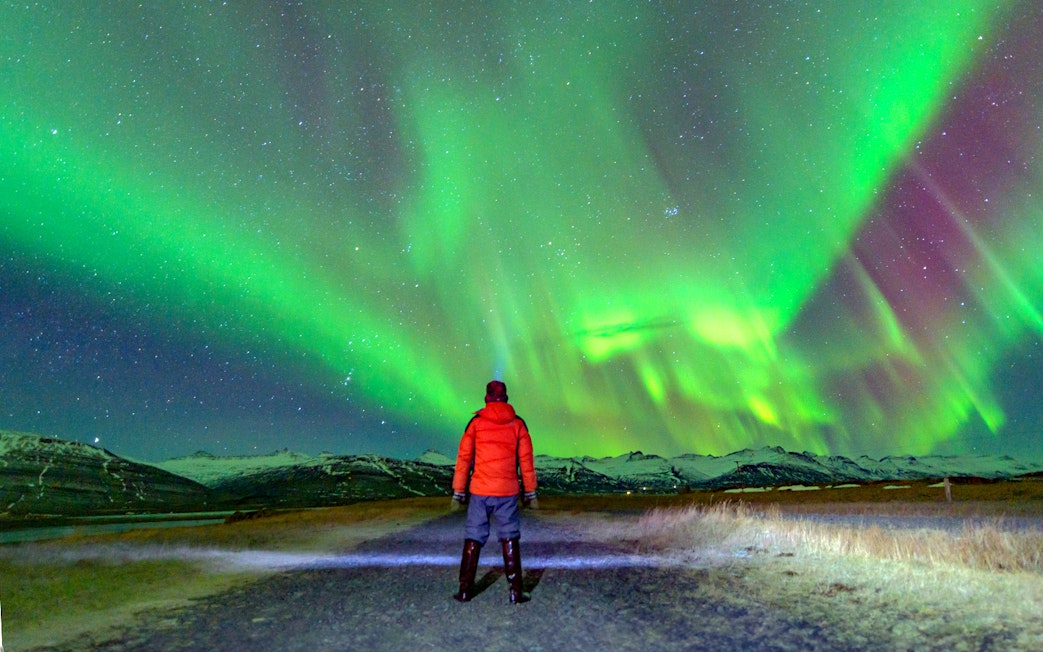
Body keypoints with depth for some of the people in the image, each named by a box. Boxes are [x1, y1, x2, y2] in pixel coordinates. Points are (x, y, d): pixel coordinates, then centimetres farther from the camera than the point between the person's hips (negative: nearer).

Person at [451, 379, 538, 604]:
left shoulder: (476, 423, -1)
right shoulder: (517, 424, 1)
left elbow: (463, 458, 0)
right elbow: (526, 460, 3)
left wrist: (459, 491, 7)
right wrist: (530, 492, 11)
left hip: (479, 492, 0)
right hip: (507, 492, 0)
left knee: (473, 539, 10)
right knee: (510, 539, 9)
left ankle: (465, 590, 16)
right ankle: (515, 592, 10)